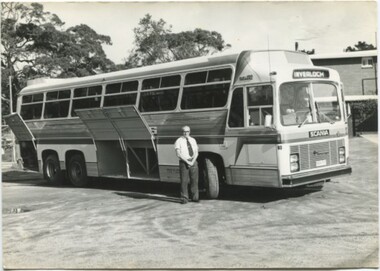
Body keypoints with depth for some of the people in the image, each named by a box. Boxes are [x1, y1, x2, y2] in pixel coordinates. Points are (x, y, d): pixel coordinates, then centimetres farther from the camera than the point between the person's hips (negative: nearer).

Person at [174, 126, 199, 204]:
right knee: (184, 181, -3)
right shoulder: (179, 141, 0)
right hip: (183, 162, -4)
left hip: (193, 162, 4)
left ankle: (195, 197, 13)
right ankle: (184, 199, 4)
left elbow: (196, 153, 7)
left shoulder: (193, 140, 13)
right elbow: (178, 154, -9)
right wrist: (187, 161, -15)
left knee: (194, 180, 4)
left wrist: (192, 161, -9)